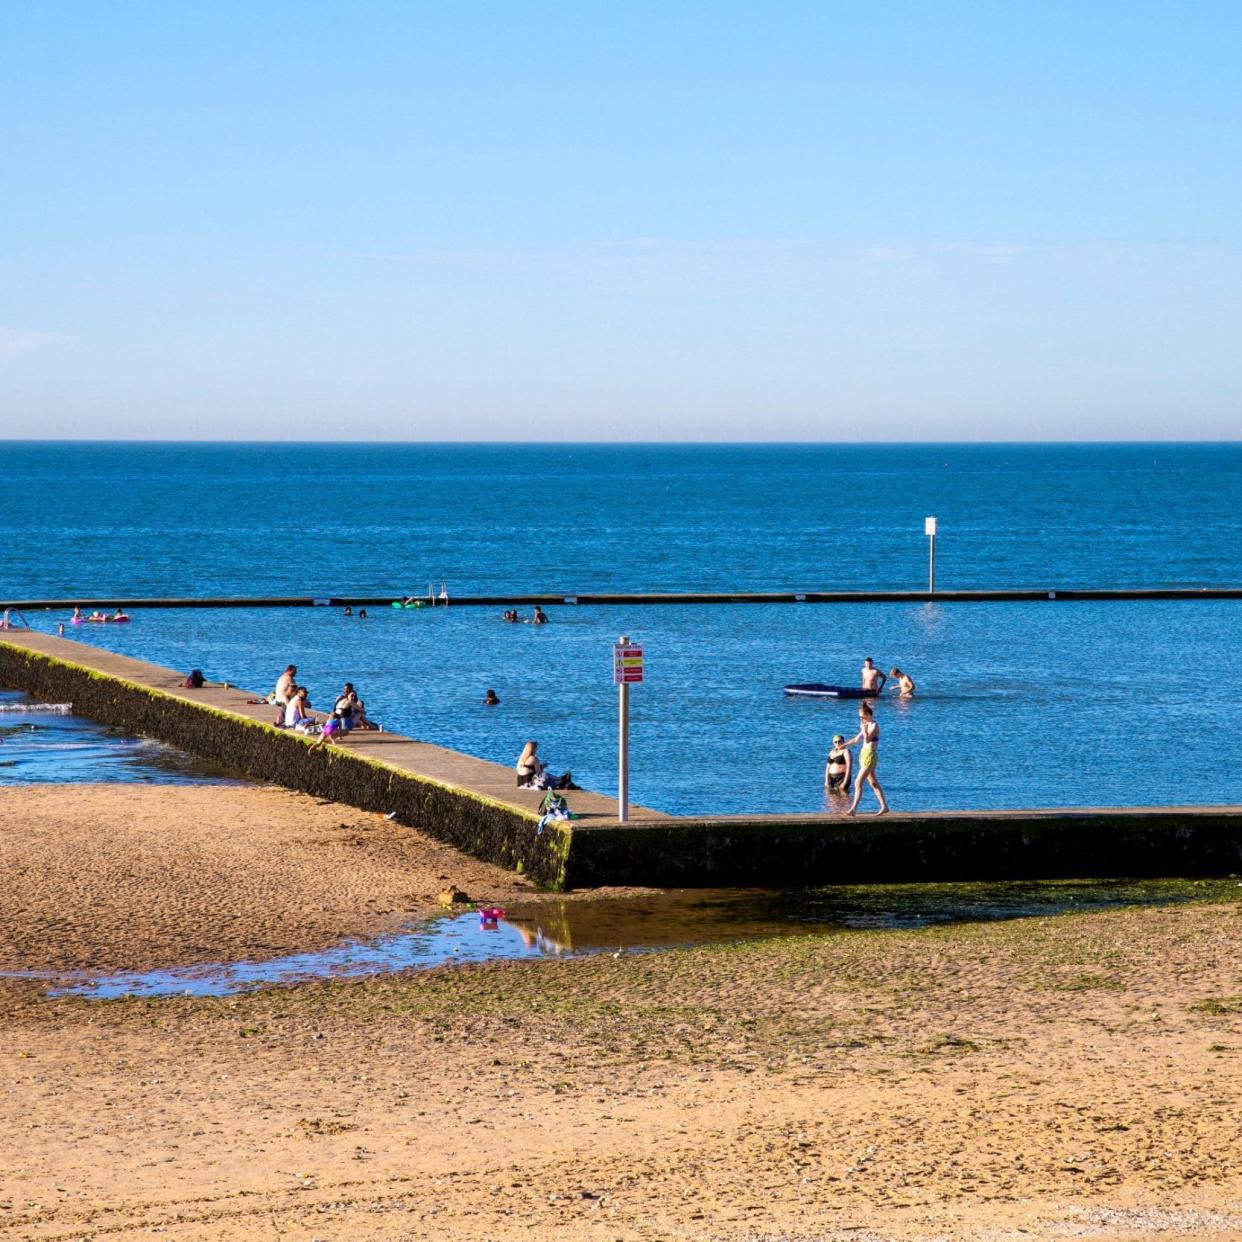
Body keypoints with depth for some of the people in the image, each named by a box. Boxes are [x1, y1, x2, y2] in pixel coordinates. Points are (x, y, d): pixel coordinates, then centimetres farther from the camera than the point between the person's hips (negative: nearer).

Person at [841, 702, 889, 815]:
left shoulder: (874, 726, -13)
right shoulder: (866, 726, 14)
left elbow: (867, 739, -27)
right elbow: (856, 739, 24)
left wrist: (863, 728, -19)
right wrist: (843, 745, 25)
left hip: (870, 756, -10)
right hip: (863, 755, 10)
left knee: (858, 783, -12)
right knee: (873, 783, 12)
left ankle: (853, 808, -13)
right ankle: (884, 807, 17)